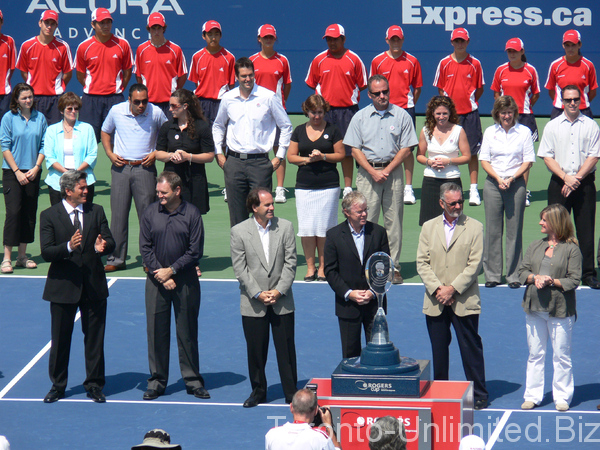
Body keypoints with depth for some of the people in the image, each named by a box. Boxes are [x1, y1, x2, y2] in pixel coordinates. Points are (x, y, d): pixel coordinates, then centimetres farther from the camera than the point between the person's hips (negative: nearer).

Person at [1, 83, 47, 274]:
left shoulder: (40, 118, 6)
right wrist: (17, 171, -10)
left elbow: (44, 146, 8)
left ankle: (22, 256, 13)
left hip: (33, 173, 4)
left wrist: (35, 168, -5)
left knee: (29, 213, 5)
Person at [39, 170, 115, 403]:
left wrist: (102, 246, -22)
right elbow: (46, 252, -12)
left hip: (94, 286, 2)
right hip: (63, 287, -2)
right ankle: (58, 386, 20)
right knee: (60, 340, 7)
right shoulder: (49, 216, -4)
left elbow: (110, 241, 2)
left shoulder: (96, 211, 5)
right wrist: (69, 246, -29)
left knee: (94, 339, 8)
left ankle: (94, 385, 19)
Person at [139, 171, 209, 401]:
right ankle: (157, 380, 13)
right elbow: (145, 248, 2)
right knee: (156, 330, 3)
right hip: (156, 280, 2)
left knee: (187, 331, 4)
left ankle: (192, 380, 14)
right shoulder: (150, 213, 1)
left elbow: (195, 251, -4)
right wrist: (161, 275, -7)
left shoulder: (192, 214, -4)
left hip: (185, 280, -1)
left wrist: (171, 270, -10)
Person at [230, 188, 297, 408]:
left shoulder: (285, 227, 0)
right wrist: (258, 294, -12)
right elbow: (240, 268, -5)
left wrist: (279, 290, -9)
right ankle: (258, 391, 22)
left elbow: (290, 263, 0)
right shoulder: (239, 232, -3)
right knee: (256, 350, 7)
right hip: (253, 303, -1)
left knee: (286, 348, 5)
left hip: (282, 301, 1)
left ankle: (291, 392, 15)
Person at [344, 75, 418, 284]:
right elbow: (355, 149, 4)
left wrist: (387, 170, -8)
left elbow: (406, 149, 2)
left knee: (394, 221, 0)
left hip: (393, 171, 0)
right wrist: (373, 172, -8)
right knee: (366, 220, -4)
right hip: (367, 172, 0)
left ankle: (393, 267, 3)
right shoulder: (360, 117, 6)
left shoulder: (401, 116, 4)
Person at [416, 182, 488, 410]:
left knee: (471, 348, 0)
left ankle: (478, 394, 8)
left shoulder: (474, 228, 0)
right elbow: (422, 263, 4)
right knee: (438, 349, 9)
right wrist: (437, 289, -9)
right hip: (435, 303, 3)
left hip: (464, 301, -3)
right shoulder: (428, 227, 9)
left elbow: (475, 265, -6)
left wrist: (453, 289, -12)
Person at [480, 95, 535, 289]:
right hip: (493, 184, 2)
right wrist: (498, 179, -8)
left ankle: (514, 275, 4)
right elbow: (484, 160, 7)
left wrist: (512, 178, -12)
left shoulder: (524, 132, 2)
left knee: (515, 230, -1)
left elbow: (528, 161, 0)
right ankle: (492, 274, 7)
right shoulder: (490, 132, 8)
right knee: (492, 230, 1)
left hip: (516, 184, -2)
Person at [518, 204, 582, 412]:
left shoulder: (571, 249, -5)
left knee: (561, 355, 2)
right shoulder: (535, 246, 11)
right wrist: (534, 278, -11)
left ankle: (562, 397, 13)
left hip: (560, 310, -5)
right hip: (534, 309, 5)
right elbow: (522, 271, 8)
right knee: (535, 354, 10)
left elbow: (574, 280, -9)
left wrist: (552, 281, -20)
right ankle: (533, 396, 17)